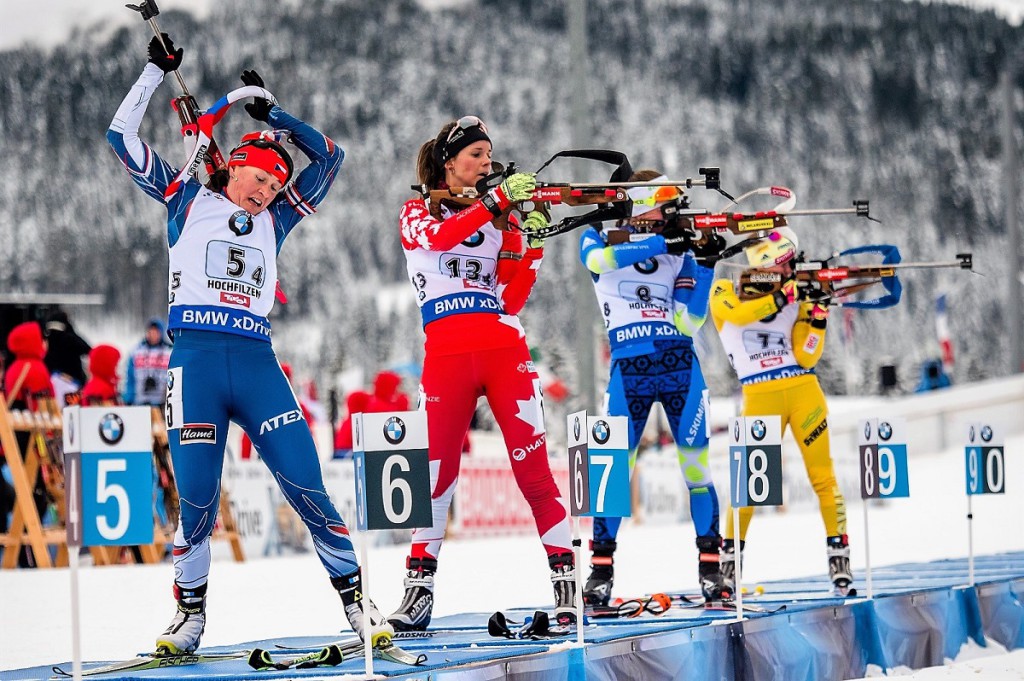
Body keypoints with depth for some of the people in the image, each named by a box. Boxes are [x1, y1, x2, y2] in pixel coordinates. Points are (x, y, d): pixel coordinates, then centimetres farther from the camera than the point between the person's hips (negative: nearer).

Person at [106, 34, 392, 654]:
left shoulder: (274, 219, 21)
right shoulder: (187, 200, 14)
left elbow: (328, 156, 25)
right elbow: (123, 138, 14)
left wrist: (270, 113, 22)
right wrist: (156, 72, 13)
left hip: (257, 363, 2)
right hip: (195, 361, -2)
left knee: (307, 488, -6)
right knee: (197, 498, -6)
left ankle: (356, 599, 1)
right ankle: (191, 612, 11)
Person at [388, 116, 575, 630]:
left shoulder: (500, 220, 16)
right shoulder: (417, 214, 11)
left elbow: (511, 300, 7)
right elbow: (442, 236, -15)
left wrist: (534, 243, -4)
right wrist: (498, 198, -22)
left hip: (505, 350, 1)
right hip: (446, 354, -1)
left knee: (533, 467, -7)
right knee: (436, 473, -3)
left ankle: (566, 581, -7)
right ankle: (419, 589, 6)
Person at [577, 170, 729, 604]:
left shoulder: (678, 253, 11)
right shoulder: (598, 239, 7)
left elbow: (689, 324, 2)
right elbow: (598, 260, -20)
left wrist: (706, 265, -5)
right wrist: (661, 243, -21)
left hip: (680, 365, 2)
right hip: (629, 369, -2)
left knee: (697, 466, -2)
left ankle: (709, 568, 5)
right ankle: (601, 572, 4)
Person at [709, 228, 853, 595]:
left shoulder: (795, 301, 14)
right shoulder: (725, 291, 7)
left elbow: (806, 358, 5)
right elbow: (738, 313, -18)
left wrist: (818, 318, -7)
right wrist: (781, 296, -20)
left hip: (803, 390, 3)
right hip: (759, 396, -3)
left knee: (823, 476, -1)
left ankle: (839, 554, 5)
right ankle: (729, 557, 8)